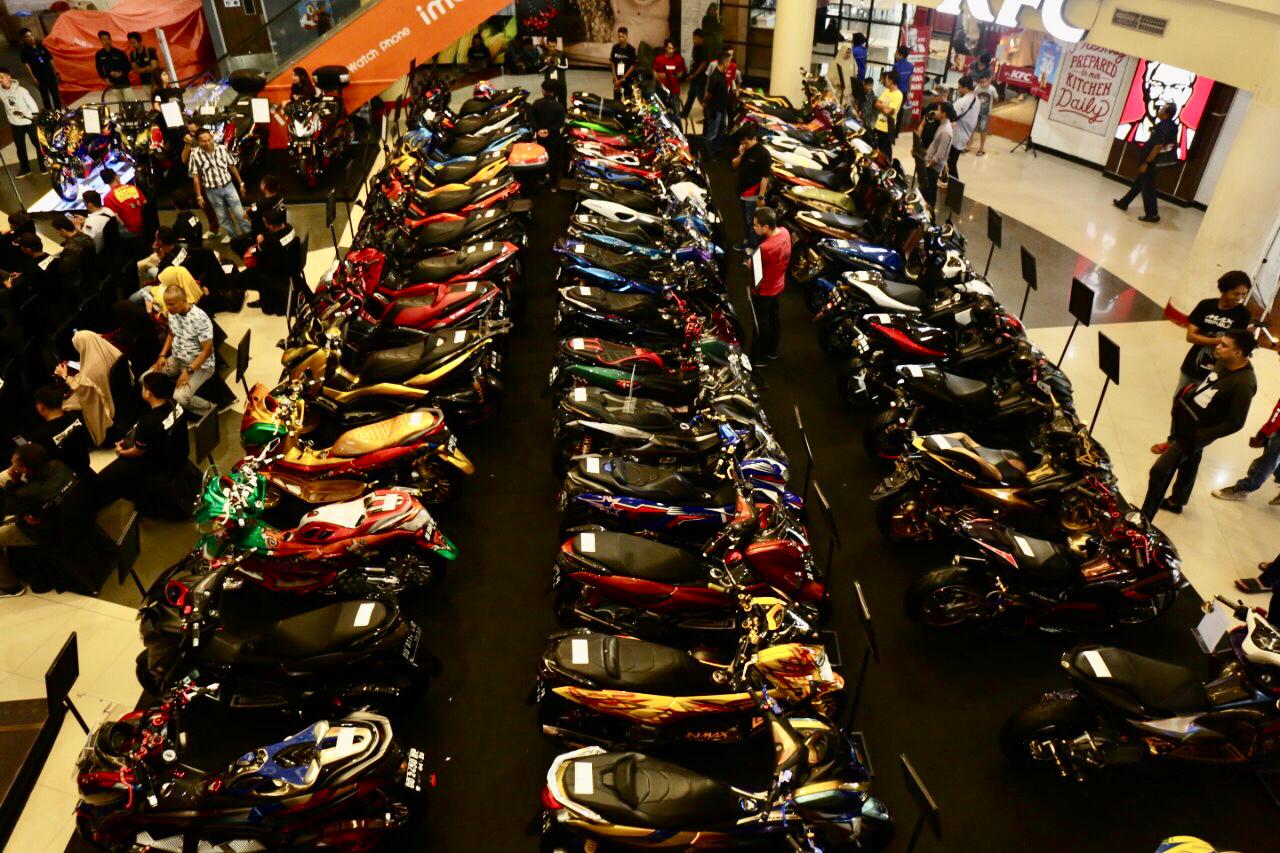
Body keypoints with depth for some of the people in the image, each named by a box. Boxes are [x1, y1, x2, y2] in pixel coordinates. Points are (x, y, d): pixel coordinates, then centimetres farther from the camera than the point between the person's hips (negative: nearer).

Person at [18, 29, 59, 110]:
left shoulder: (40, 45, 5)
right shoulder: (24, 50, -8)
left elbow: (50, 58, 11)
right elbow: (26, 65, -14)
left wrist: (55, 71, 9)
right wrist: (33, 78, -21)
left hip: (50, 74, 4)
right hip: (39, 78, -4)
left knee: (56, 94, 13)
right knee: (45, 97, 3)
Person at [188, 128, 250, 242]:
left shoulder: (222, 148, -9)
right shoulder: (195, 155, -14)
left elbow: (232, 166, 3)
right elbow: (195, 177, -6)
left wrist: (240, 183, 7)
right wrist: (199, 196, -5)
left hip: (228, 186, 1)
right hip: (212, 191, -1)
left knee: (240, 213, 5)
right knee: (222, 215, 13)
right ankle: (230, 234, 31)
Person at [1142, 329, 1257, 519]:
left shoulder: (1244, 383, -27)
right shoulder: (1223, 362, -4)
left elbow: (1235, 422, -22)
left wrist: (1201, 437, -22)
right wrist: (1189, 392, 5)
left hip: (1196, 433, -9)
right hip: (1184, 420, 9)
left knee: (1159, 471, -9)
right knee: (1189, 463, 29)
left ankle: (1144, 518, 3)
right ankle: (1177, 501, 51)